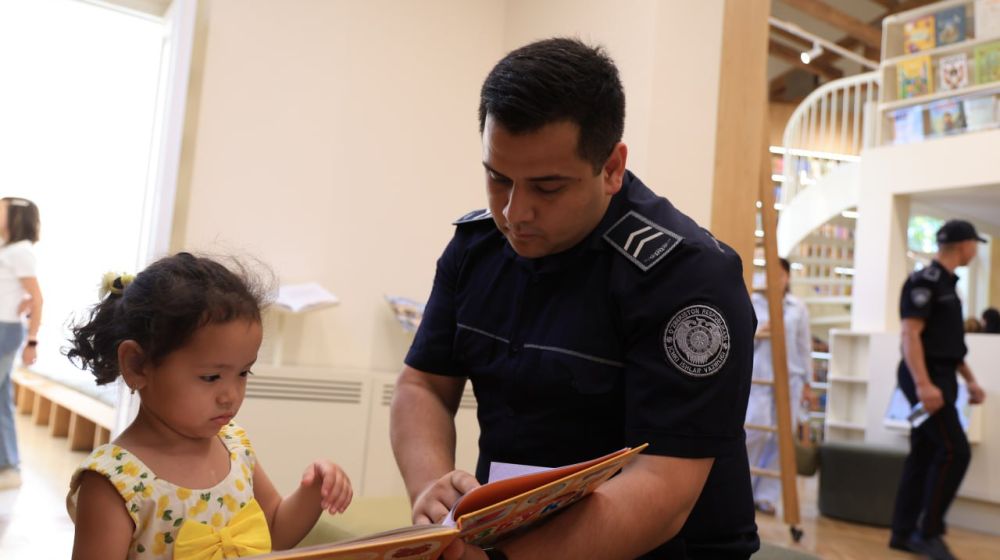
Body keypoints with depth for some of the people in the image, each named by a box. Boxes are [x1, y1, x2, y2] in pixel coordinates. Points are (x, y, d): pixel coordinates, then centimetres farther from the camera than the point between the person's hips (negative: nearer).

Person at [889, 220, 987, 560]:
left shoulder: (945, 283, 17)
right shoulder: (924, 281, -13)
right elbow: (910, 335, -21)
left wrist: (969, 379, 23)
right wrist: (923, 383, -29)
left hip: (939, 378, 10)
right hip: (926, 378, -10)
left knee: (924, 454, 10)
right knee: (954, 451, -11)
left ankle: (903, 533, 15)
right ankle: (928, 532, -3)